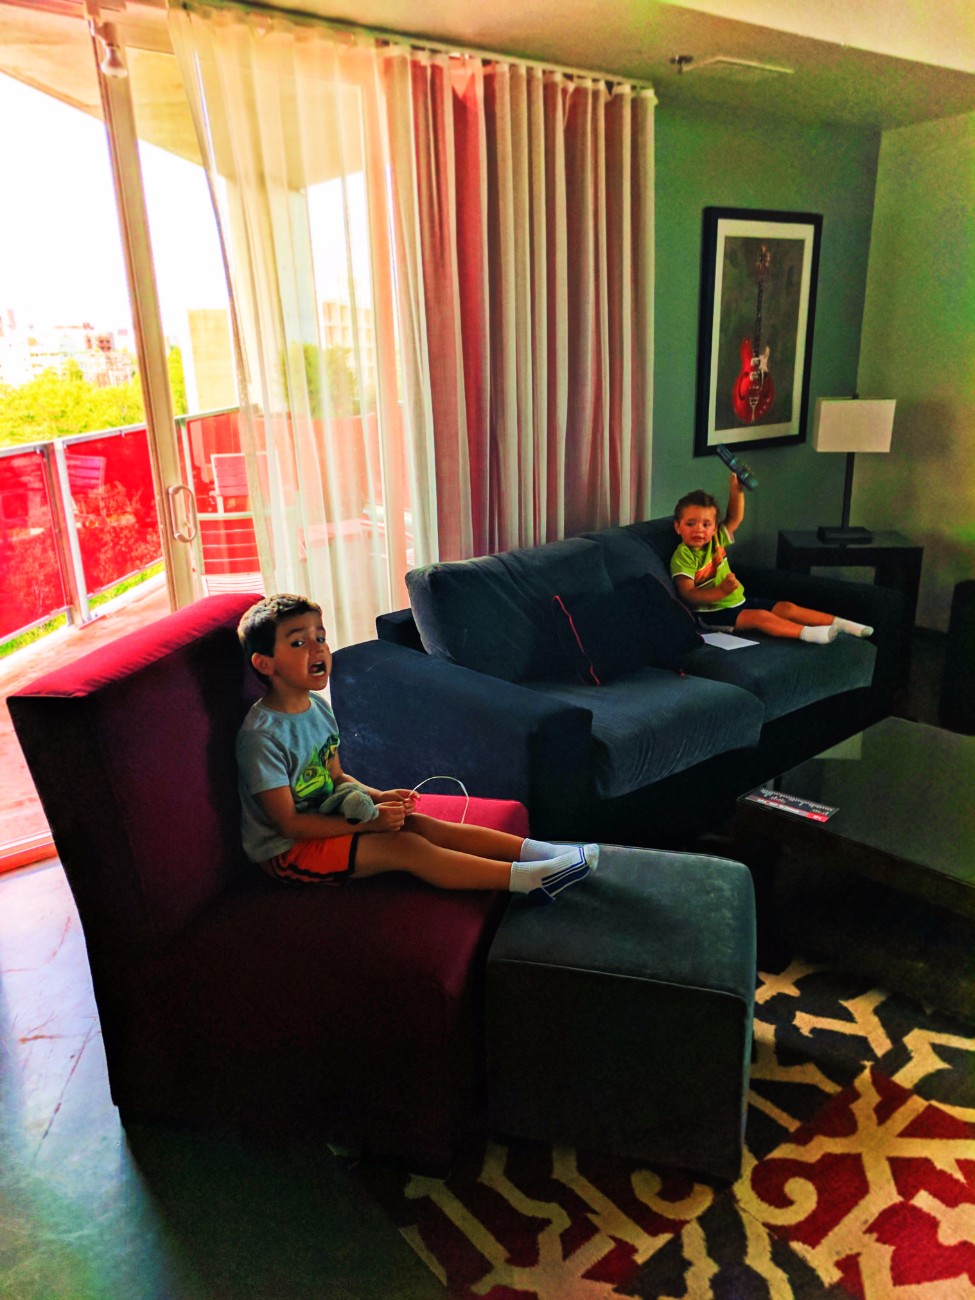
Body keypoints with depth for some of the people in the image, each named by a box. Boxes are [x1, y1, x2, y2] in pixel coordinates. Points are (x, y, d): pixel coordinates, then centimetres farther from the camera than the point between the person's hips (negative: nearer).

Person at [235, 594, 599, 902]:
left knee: (422, 825, -8)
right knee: (407, 847, -21)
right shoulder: (262, 735, -24)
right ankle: (530, 878, -23)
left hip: (326, 821, 8)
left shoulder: (316, 707, 3)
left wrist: (379, 797, -4)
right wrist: (366, 821, -22)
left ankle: (538, 850, -10)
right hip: (287, 850, -8)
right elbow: (288, 822, -22)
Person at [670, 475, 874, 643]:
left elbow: (735, 518, 9)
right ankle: (808, 633, -37)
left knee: (787, 607, 2)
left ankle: (841, 623, 4)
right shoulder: (683, 556, -18)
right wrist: (721, 591, -39)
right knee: (760, 616, -29)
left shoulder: (716, 540, 5)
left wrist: (736, 489, -8)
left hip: (738, 602, 8)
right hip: (711, 612, -8)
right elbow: (688, 595, -26)